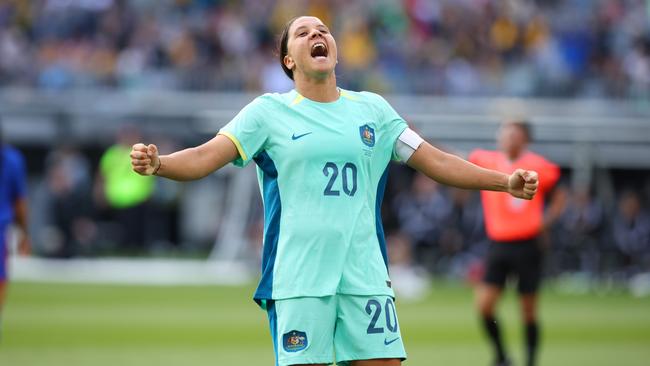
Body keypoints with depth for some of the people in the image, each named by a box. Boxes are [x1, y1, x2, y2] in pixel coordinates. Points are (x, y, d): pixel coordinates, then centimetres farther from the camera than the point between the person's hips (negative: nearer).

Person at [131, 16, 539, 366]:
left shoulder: (372, 109, 13)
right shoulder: (269, 111, 4)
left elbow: (436, 161, 15)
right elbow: (206, 157, -5)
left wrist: (505, 181, 7)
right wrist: (156, 163, -25)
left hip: (364, 274, 3)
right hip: (298, 279, -3)